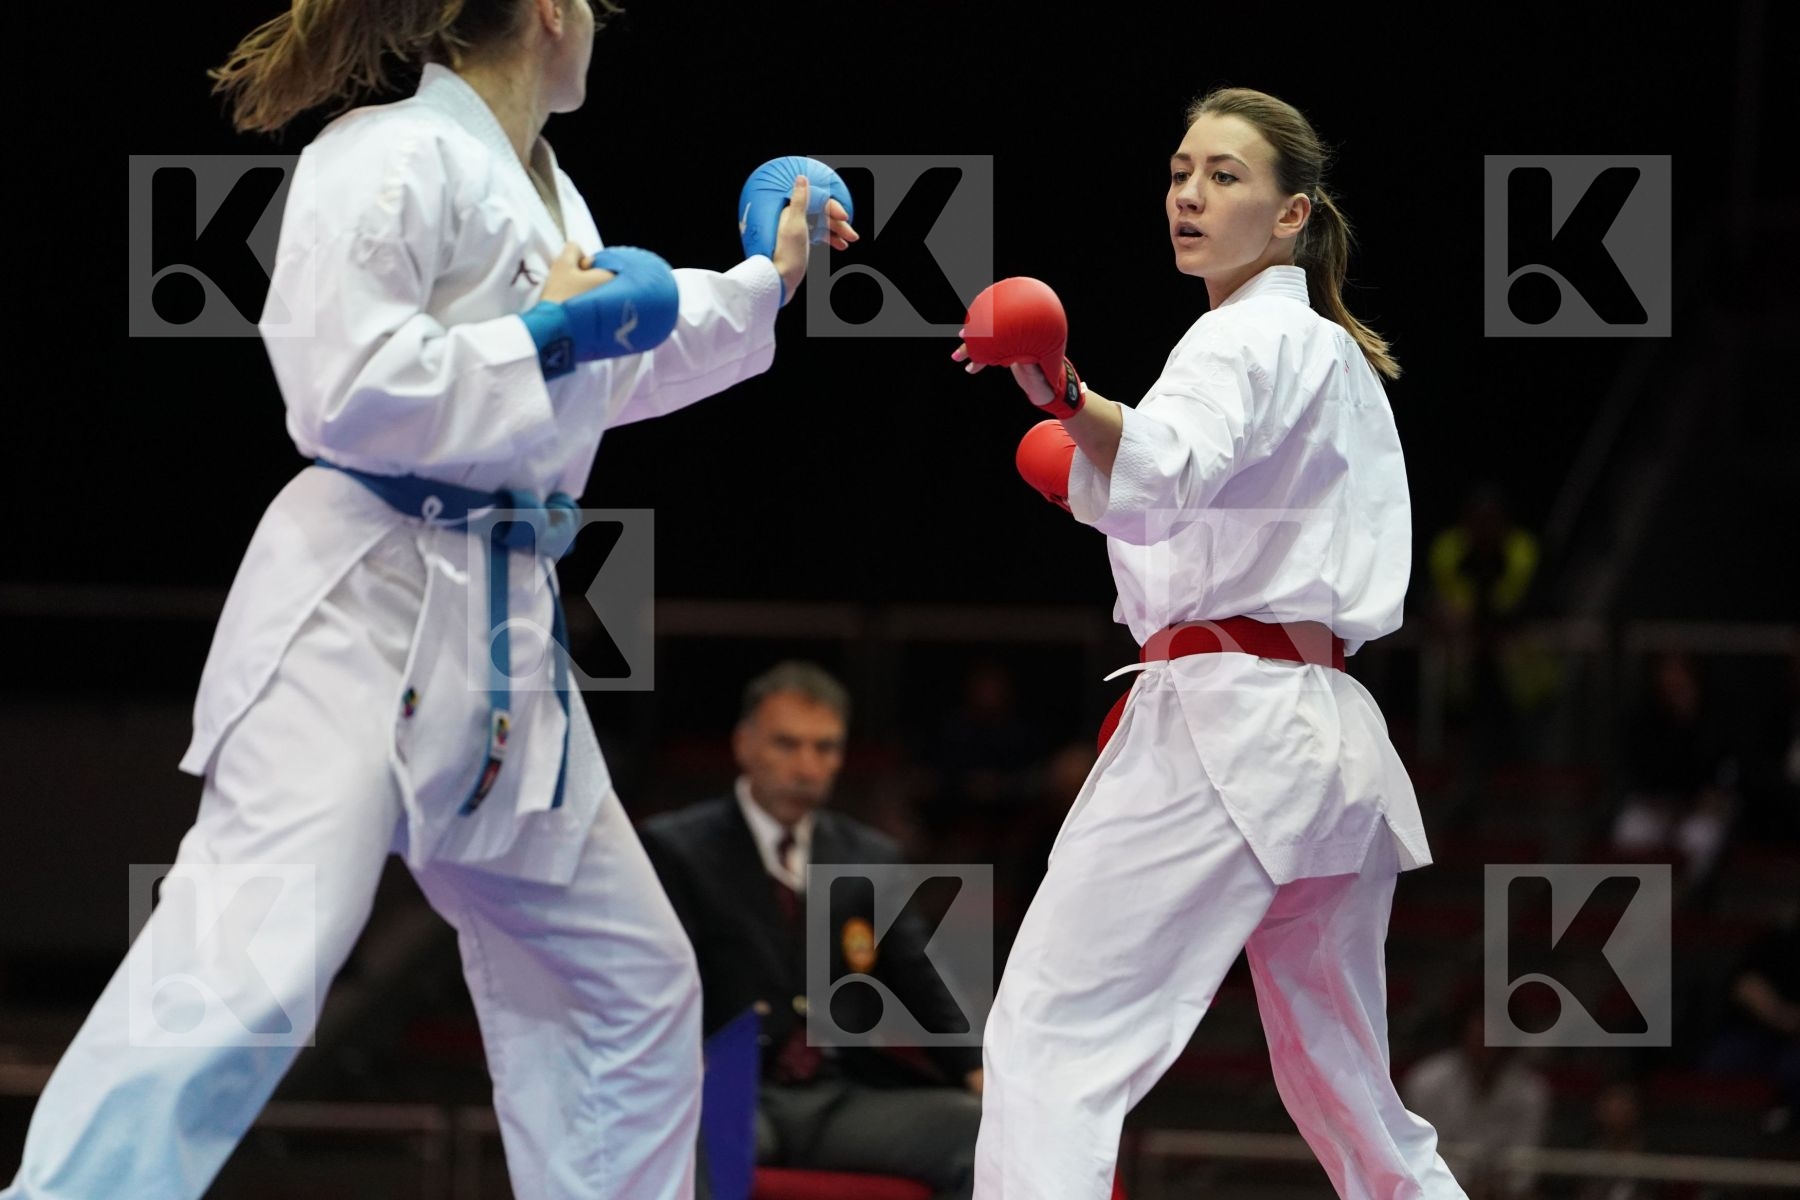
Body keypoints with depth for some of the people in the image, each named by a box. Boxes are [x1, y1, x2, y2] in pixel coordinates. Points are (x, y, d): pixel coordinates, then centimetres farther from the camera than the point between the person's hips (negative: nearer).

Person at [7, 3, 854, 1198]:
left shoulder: (545, 193, 17)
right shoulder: (394, 159, -12)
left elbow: (614, 373, 34)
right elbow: (344, 389, -21)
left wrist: (763, 284, 37)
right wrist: (546, 339, -14)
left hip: (500, 624, 10)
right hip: (363, 603, -10)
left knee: (634, 982, 15)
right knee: (250, 965, -23)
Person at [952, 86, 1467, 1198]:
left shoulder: (1248, 342, -5)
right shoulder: (1340, 357, 23)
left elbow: (1155, 482, -27)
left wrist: (1072, 402, -46)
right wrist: (1099, 451, 37)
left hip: (1222, 724, -10)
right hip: (1335, 742, 10)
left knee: (1049, 1033, -16)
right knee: (1345, 1089, 16)